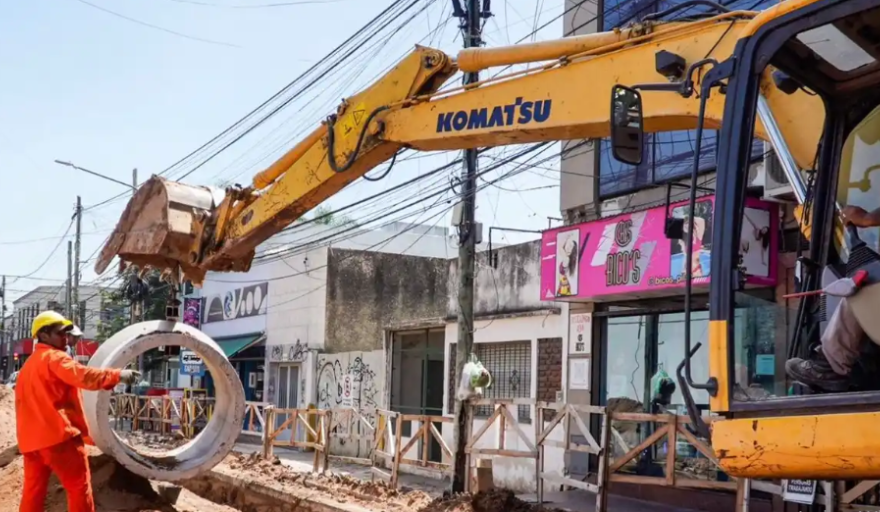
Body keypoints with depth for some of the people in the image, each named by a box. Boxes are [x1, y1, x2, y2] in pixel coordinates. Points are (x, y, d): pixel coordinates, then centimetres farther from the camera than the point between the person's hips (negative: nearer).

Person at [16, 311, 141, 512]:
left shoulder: (28, 366, 23)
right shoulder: (54, 357, -6)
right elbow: (83, 376, -24)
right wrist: (118, 375, -25)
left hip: (31, 439, 9)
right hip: (58, 435, -9)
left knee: (33, 492, 9)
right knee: (79, 487, -2)